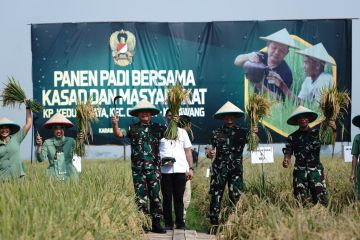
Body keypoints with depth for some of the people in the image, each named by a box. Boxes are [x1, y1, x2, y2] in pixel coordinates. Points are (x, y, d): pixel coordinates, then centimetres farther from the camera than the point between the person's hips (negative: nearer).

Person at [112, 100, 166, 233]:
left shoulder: (157, 128, 9)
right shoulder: (133, 128, 7)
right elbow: (119, 134, -3)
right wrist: (115, 124, -23)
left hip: (154, 167, 0)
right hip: (138, 168, 0)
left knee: (155, 195, 2)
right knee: (140, 196, 3)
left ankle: (156, 223, 7)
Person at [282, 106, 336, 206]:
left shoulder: (317, 133, 4)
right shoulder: (292, 137, 7)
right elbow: (288, 153, 3)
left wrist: (334, 130, -31)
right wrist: (286, 161, -21)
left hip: (316, 171, -1)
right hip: (300, 172, 1)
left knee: (321, 200, -6)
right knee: (300, 202, 2)